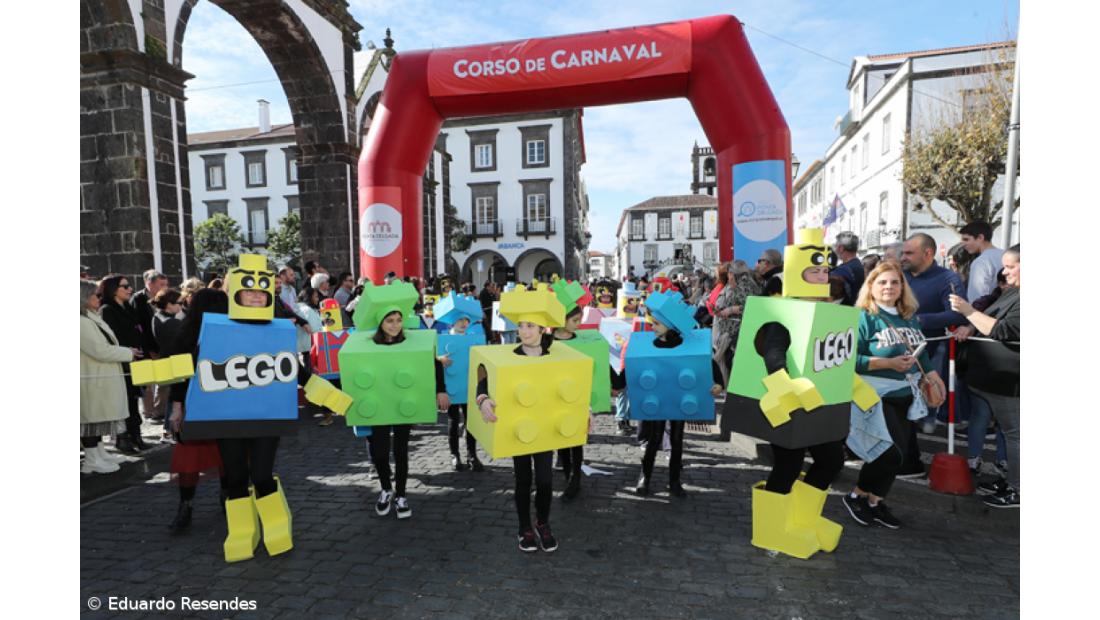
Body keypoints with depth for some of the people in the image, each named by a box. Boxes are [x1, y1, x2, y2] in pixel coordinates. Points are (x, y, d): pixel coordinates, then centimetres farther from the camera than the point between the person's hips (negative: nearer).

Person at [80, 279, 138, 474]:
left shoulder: (92, 318, 12)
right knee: (92, 417, -1)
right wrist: (128, 353, -12)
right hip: (92, 379, -9)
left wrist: (126, 351, 7)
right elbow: (99, 351, -22)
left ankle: (98, 452, 27)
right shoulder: (82, 322, -19)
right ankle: (92, 461, 7)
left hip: (101, 377, 9)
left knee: (98, 416, 17)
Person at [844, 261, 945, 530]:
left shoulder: (910, 319, 10)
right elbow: (851, 360, -19)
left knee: (899, 453, 10)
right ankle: (857, 496, 11)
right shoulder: (864, 317, -12)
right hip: (876, 395, -7)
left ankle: (875, 501, 27)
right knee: (891, 452, -10)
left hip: (904, 396, 7)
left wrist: (933, 378, 13)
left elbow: (921, 354, 20)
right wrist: (889, 363, -22)